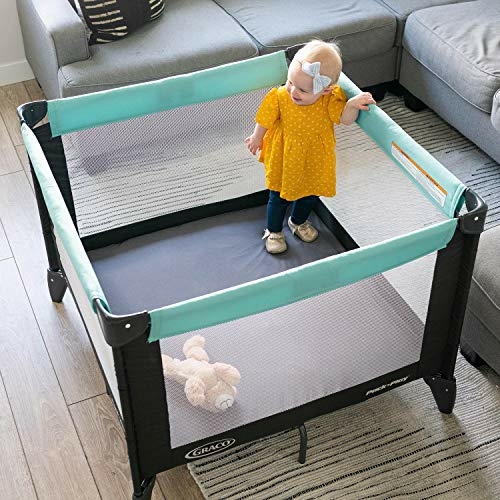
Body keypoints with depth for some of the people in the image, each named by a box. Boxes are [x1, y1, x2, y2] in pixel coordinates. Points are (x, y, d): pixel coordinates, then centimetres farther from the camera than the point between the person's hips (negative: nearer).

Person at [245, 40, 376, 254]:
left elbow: (345, 119, -23)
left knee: (310, 194, 24)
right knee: (279, 196, 15)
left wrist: (352, 104, -44)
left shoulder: (330, 100, -25)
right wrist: (256, 139, 8)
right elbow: (265, 120, -8)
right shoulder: (280, 97, -25)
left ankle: (298, 221, 55)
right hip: (284, 158, -2)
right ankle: (273, 231, 41)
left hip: (315, 160, 2)